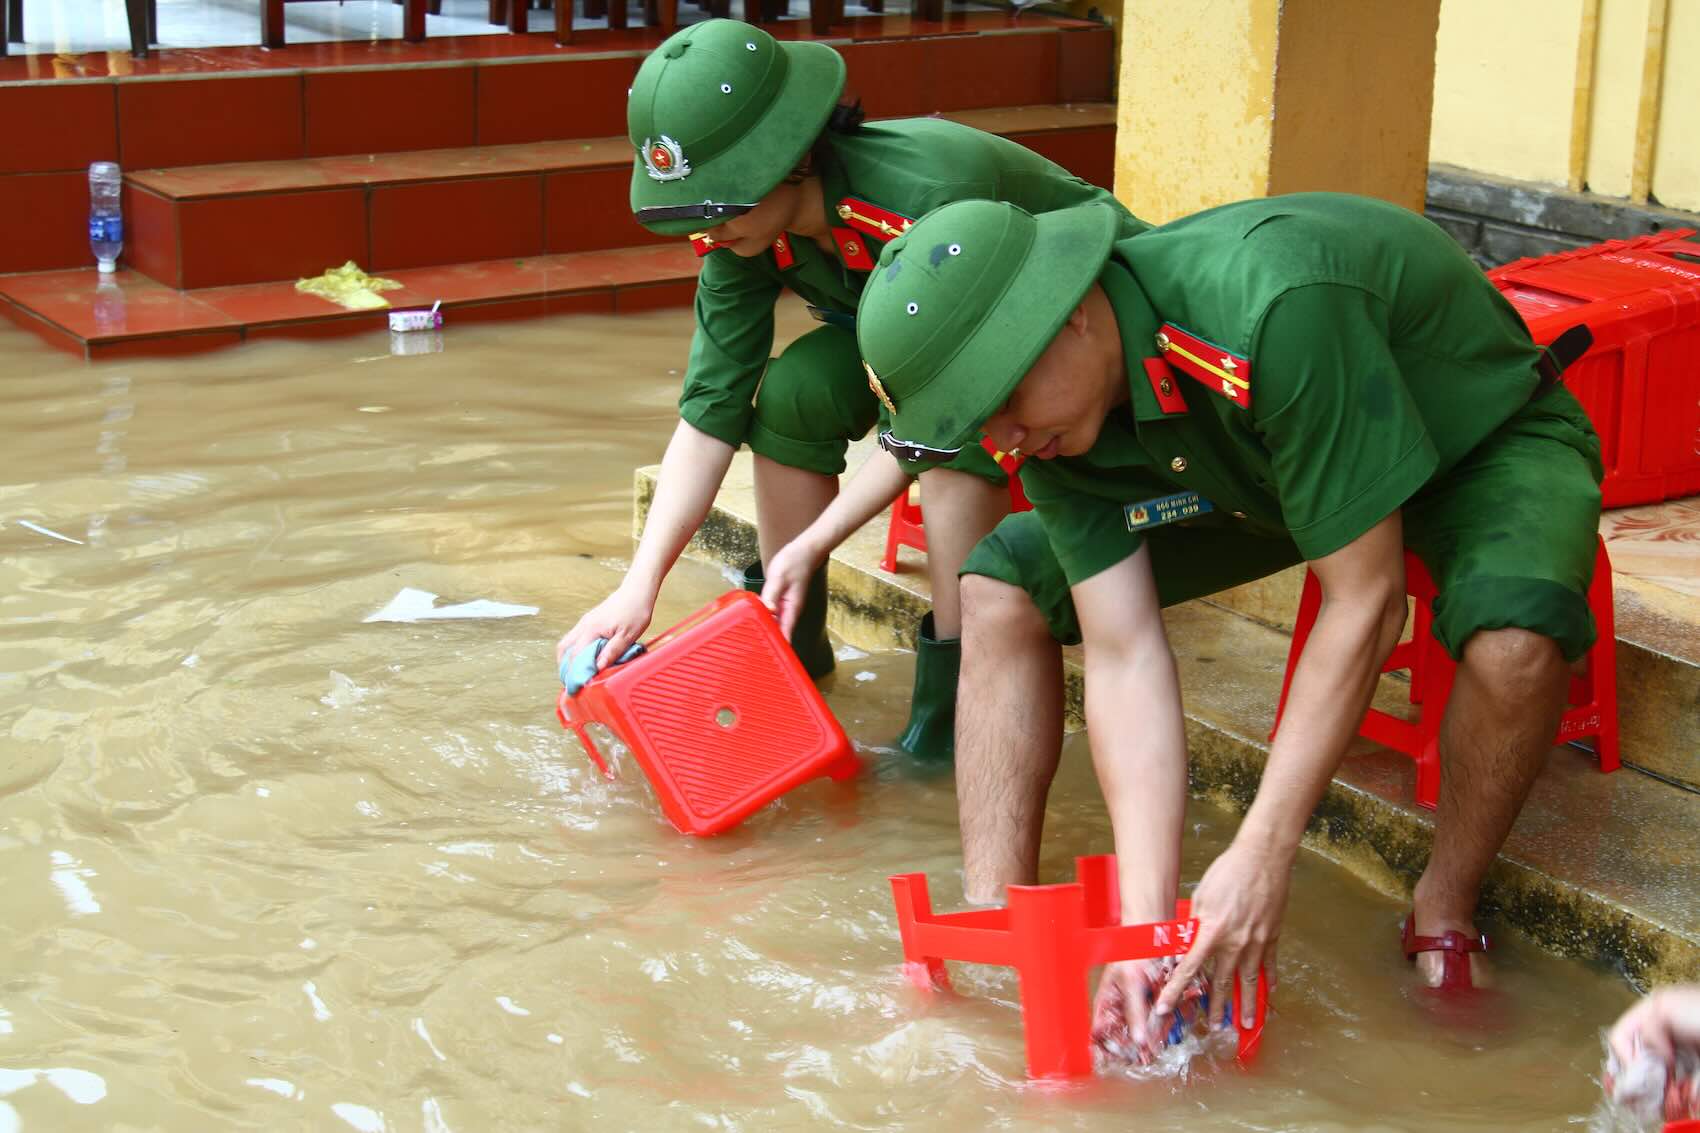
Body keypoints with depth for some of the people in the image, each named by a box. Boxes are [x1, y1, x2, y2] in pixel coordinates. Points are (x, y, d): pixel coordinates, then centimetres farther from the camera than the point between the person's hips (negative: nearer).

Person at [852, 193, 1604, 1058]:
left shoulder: (1274, 307, -42)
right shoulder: (1053, 415, -20)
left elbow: (1365, 604, -36)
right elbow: (1124, 657, -21)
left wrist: (1259, 856, -34)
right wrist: (1144, 924, -29)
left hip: (1489, 441, -5)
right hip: (1264, 470, 6)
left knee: (1513, 633, -40)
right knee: (1001, 584, -8)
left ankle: (1443, 917, -13)